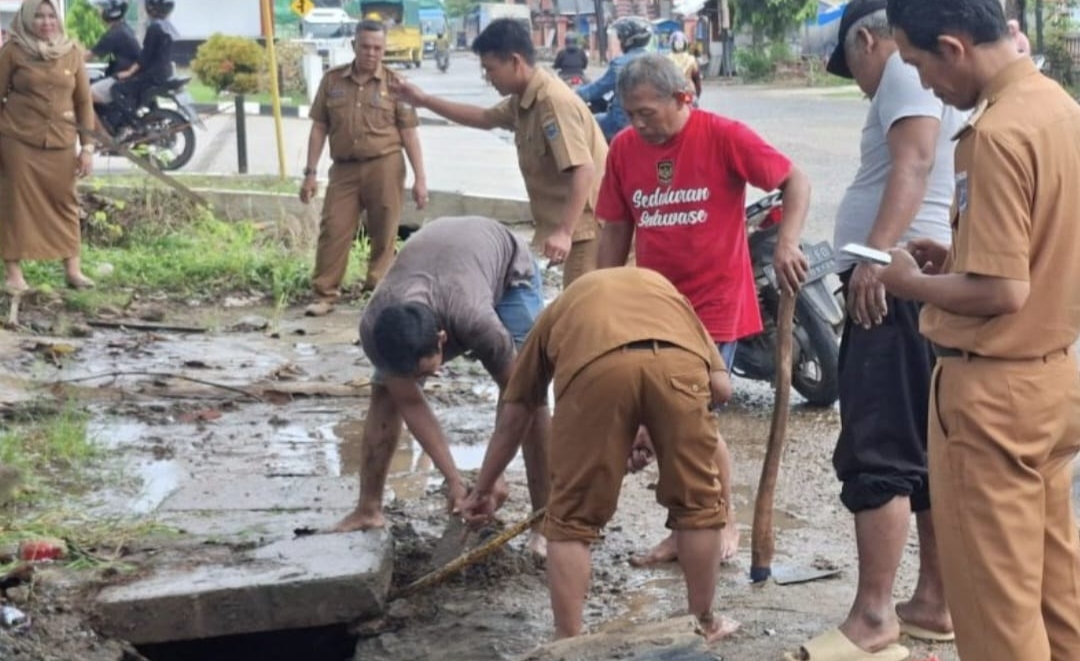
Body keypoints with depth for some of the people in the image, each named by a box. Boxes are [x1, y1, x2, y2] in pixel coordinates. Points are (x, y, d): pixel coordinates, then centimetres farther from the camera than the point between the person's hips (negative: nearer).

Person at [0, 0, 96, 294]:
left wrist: (87, 146, 5)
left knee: (65, 202, 6)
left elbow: (84, 101, 9)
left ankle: (73, 269, 13)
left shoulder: (71, 52, 6)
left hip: (60, 142, 3)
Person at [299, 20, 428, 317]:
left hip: (385, 167, -2)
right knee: (333, 230, -1)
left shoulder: (394, 84, 1)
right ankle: (325, 295, 6)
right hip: (344, 168, 2)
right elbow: (319, 128, 9)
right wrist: (310, 172, 3)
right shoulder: (332, 80, 6)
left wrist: (420, 178, -4)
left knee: (384, 234, 3)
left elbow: (409, 133, 1)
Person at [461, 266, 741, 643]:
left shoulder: (560, 309, 41)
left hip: (597, 366, -1)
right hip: (678, 360, 1)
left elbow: (513, 416, 42)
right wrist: (666, 428, 43)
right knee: (697, 504, 22)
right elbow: (721, 386, 28)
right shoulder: (664, 288, 43)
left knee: (572, 518, 14)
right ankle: (703, 624, 34)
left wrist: (484, 489, 53)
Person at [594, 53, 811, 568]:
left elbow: (795, 181, -7)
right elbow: (615, 231, 9)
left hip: (714, 304, -5)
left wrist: (787, 244, -22)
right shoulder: (623, 148, 1)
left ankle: (725, 522, 17)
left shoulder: (723, 137, -12)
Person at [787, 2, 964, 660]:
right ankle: (936, 601, 20)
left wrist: (876, 254, -29)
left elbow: (914, 162, -22)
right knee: (929, 450, 14)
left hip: (898, 280, -11)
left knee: (878, 452, -11)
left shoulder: (906, 69, -6)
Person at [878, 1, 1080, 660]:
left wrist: (913, 284, -9)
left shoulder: (997, 134, -22)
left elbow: (1003, 291, -24)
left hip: (994, 389, -9)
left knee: (995, 593, 3)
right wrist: (958, 257, 9)